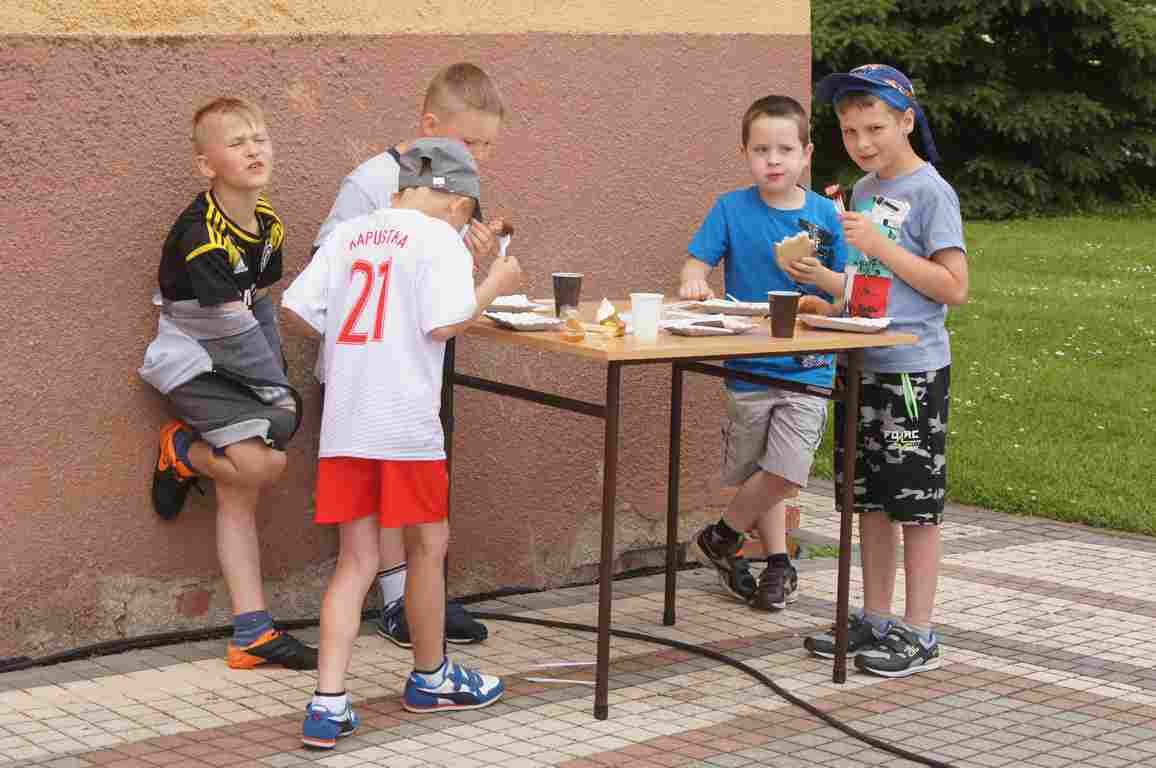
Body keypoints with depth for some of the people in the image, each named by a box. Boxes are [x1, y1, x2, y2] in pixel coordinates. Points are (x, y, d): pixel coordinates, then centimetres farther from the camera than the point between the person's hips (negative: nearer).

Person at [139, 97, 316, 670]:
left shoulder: (267, 224, 4)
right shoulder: (201, 237, -23)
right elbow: (234, 329, -19)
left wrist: (280, 379, 2)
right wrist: (279, 391, -11)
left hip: (231, 367, 8)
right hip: (192, 365, -8)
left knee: (239, 494, 5)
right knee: (262, 463, -24)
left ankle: (252, 635, 6)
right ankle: (182, 451, 8)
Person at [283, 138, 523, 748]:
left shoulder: (347, 235, 11)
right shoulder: (439, 237, -4)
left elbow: (296, 309, 5)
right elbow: (445, 322, -15)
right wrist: (493, 286, 1)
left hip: (343, 422, 5)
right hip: (405, 422, -5)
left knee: (357, 561, 9)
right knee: (427, 547, 14)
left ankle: (328, 704, -1)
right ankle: (430, 679, 30)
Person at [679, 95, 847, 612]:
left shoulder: (825, 214, -1)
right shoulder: (732, 209, -1)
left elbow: (849, 290, 1)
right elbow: (697, 260, -5)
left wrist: (815, 272, -19)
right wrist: (693, 280, -28)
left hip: (808, 368, -1)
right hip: (749, 366, 1)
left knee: (782, 474, -11)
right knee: (758, 475, 11)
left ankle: (721, 537, 13)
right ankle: (779, 563, 30)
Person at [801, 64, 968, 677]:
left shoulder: (930, 192, -10)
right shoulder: (863, 192, 13)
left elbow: (953, 287, -16)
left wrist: (879, 245, -18)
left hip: (913, 372, -8)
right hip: (862, 367, 8)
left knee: (915, 504, -1)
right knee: (869, 500, 13)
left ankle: (918, 634, 6)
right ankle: (875, 620, 23)